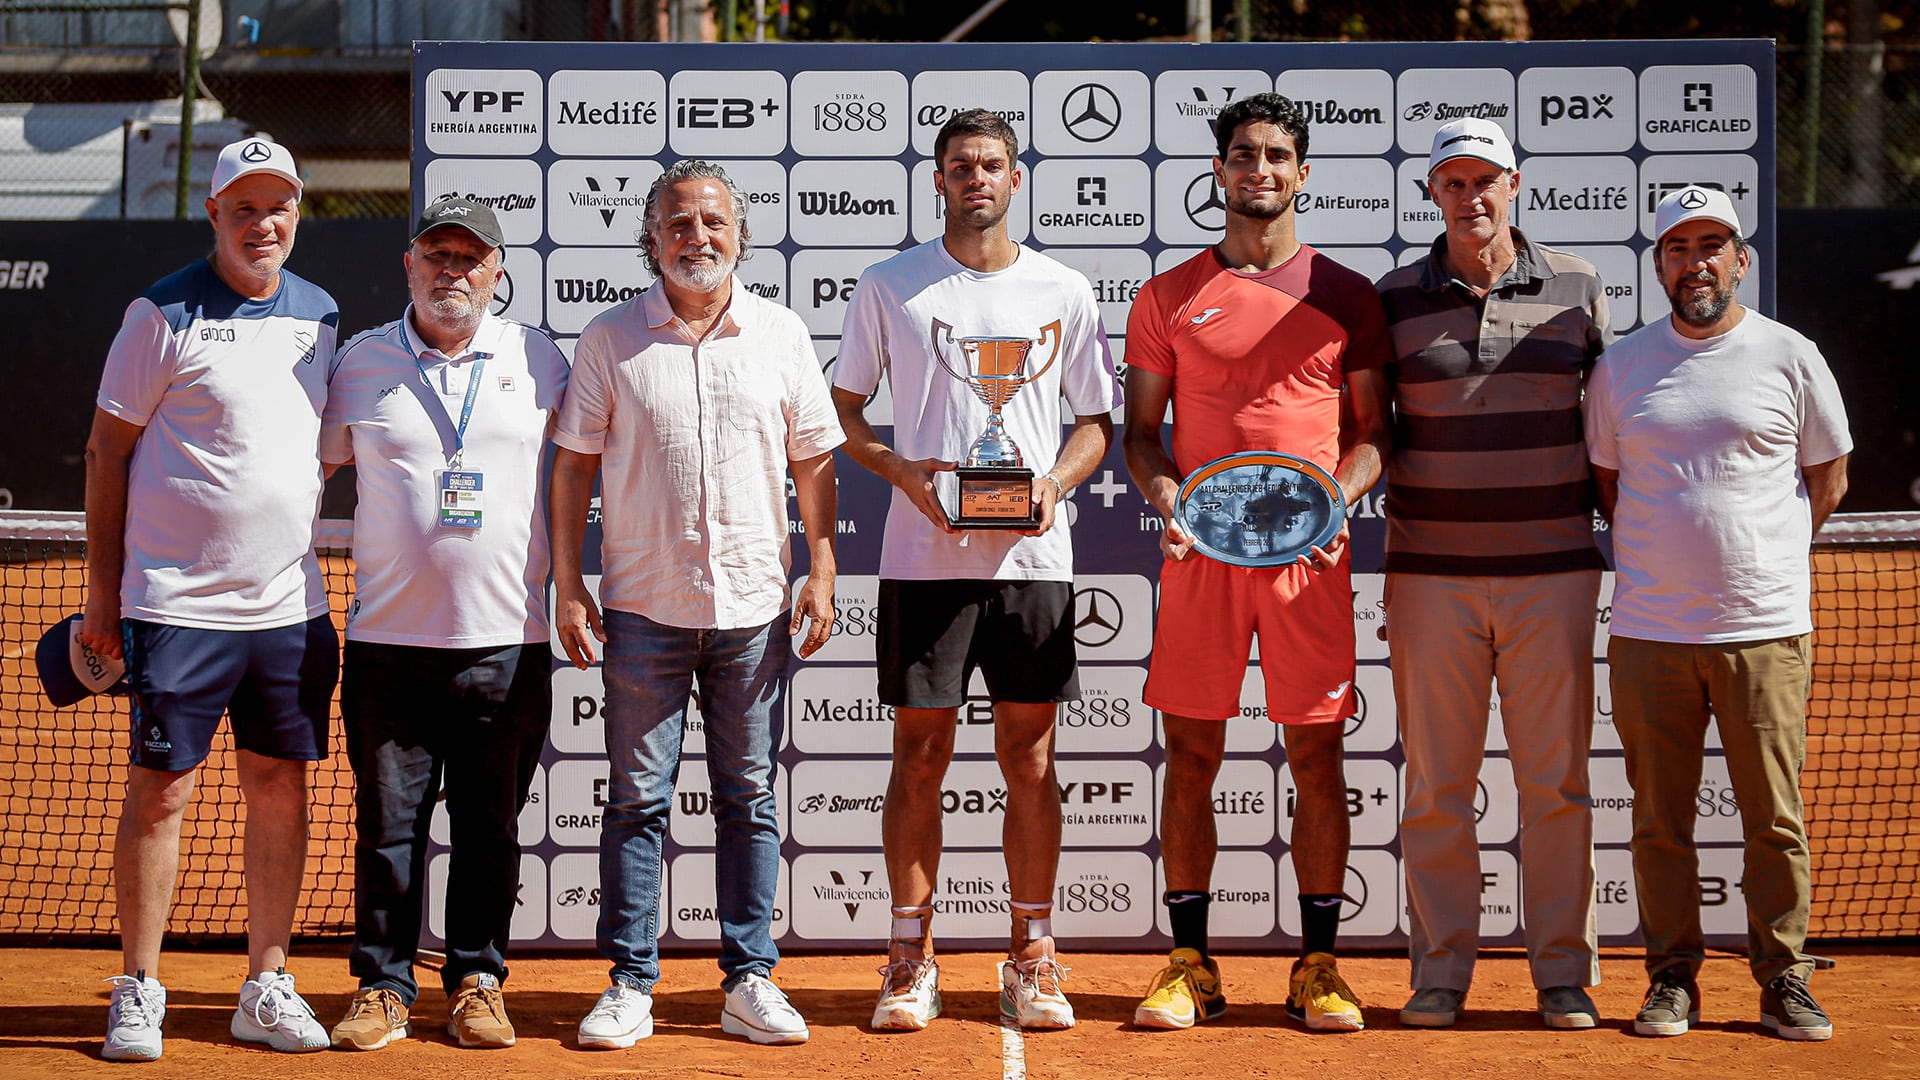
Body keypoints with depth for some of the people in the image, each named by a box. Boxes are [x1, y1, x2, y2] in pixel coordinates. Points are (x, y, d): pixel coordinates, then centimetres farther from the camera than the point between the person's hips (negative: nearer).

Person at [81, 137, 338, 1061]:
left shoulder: (321, 316, 10)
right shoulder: (164, 314, -4)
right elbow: (108, 451, -1)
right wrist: (104, 591, -4)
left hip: (290, 604, 5)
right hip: (178, 603, -5)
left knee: (281, 787, 7)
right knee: (161, 788, -2)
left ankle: (266, 987, 16)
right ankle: (138, 991, 9)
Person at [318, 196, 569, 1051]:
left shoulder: (538, 359, 7)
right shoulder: (359, 362, 7)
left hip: (507, 642, 0)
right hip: (388, 638, 0)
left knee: (490, 826, 6)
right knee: (387, 822, 3)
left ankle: (477, 982, 16)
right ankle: (382, 985, 12)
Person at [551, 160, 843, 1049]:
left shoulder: (781, 335, 7)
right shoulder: (610, 338, 3)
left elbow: (812, 458, 10)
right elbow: (574, 462, 5)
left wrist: (823, 570, 2)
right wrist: (567, 582, -1)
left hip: (753, 607, 1)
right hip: (643, 608, -1)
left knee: (749, 798, 6)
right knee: (637, 799, 2)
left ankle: (750, 981, 14)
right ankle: (630, 985, 9)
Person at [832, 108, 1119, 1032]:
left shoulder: (1064, 294, 8)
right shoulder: (888, 288, 6)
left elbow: (1097, 422, 13)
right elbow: (841, 411, 9)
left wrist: (1054, 482, -7)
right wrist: (903, 471, -9)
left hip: (1033, 552, 1)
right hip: (923, 556, -1)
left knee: (1029, 756, 4)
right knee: (920, 755, 2)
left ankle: (1032, 959, 12)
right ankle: (911, 960, 10)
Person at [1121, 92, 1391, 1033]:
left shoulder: (1347, 296, 9)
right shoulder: (1169, 297, 10)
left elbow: (1373, 430, 10)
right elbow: (1141, 429, 11)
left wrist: (1336, 498, -9)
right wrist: (1164, 499, -9)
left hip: (1309, 550, 0)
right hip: (1200, 549, 0)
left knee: (1317, 755, 2)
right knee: (1191, 753, 2)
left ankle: (1318, 968, 10)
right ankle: (1190, 965, 10)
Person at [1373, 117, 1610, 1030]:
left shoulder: (1578, 288, 6)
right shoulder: (1394, 300, 5)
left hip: (1553, 570, 0)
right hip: (1432, 575, 0)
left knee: (1556, 782, 3)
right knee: (1435, 784, 3)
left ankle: (1564, 974, 12)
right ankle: (1439, 972, 12)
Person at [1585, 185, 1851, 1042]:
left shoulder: (1791, 358, 3)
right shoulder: (1621, 366, 8)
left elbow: (1829, 476, 12)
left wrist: (1763, 558, 8)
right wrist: (1667, 558, 10)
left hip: (1765, 628, -1)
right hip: (1649, 632, 2)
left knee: (1775, 818, 1)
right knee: (1659, 818, 4)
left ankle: (1783, 979, 11)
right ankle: (1672, 978, 13)